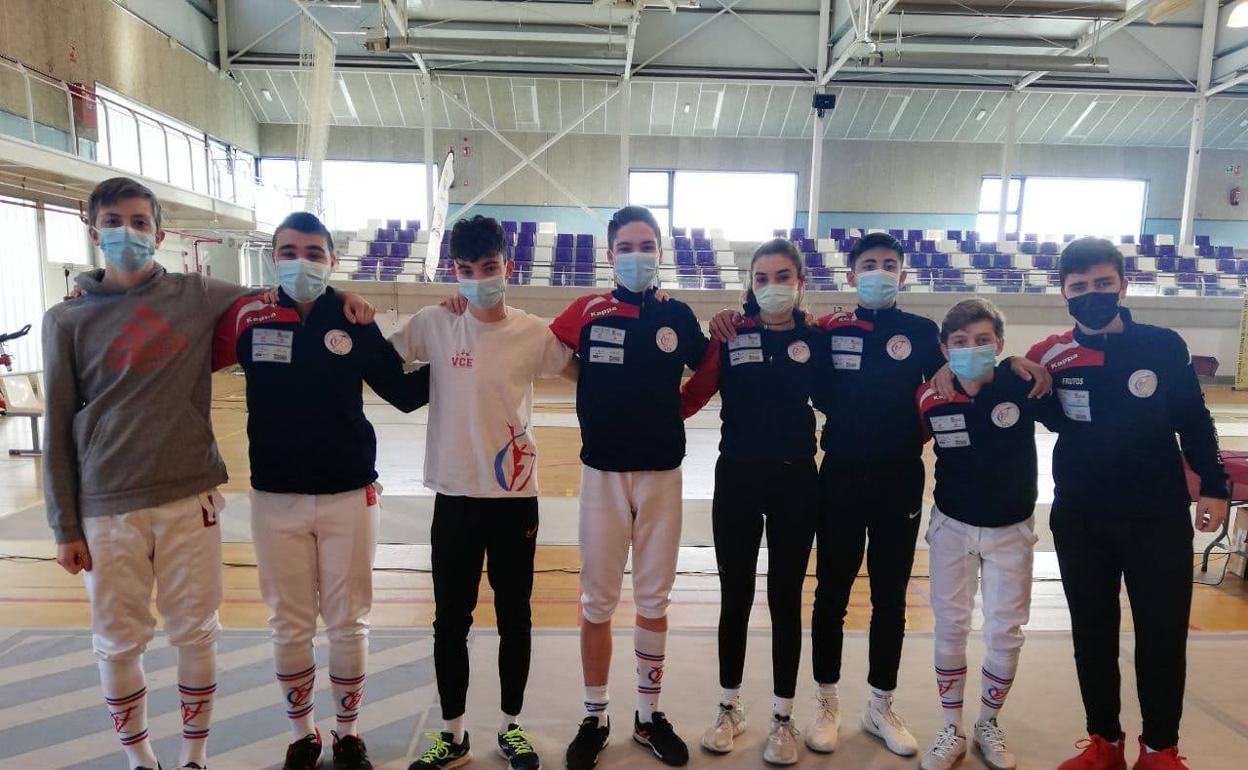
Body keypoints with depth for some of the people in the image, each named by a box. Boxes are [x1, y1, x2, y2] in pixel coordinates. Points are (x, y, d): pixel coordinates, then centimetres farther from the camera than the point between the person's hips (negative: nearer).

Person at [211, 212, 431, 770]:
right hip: (276, 498, 1)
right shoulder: (247, 318, -3)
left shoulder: (356, 321, -4)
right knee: (289, 626, 13)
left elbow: (403, 392, 2)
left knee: (348, 622, 12)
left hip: (349, 495, 0)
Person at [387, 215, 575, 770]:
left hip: (516, 495, 0)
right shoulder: (433, 324, -3)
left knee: (514, 617, 13)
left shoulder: (534, 334, -5)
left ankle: (511, 725, 34)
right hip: (454, 495, 1)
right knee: (451, 620, 12)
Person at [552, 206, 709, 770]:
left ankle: (649, 716, 29)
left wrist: (674, 411, 5)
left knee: (655, 600, 12)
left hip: (662, 474, 2)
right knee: (598, 601, 9)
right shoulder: (587, 311, -4)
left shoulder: (678, 316, 1)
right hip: (603, 473, -1)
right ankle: (594, 718, 26)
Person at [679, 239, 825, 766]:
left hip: (795, 481, 1)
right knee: (735, 597, 11)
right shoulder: (731, 336, -3)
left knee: (786, 600, 11)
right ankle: (729, 708, 31)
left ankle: (783, 717, 28)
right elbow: (689, 398, -10)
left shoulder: (816, 341, 0)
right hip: (736, 478, 0)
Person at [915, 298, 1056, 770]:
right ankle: (951, 731, 25)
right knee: (950, 626, 8)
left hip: (1011, 529, 0)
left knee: (1006, 632, 9)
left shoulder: (1022, 386, -17)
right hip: (952, 526, 0)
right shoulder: (930, 398, -14)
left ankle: (989, 725, 32)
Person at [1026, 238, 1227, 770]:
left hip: (1160, 517, 0)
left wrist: (1213, 486, 4)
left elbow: (1194, 421, 5)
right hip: (1079, 520, 1)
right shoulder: (1051, 355, -4)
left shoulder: (1164, 346, -4)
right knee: (1092, 633, 12)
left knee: (1163, 635, 9)